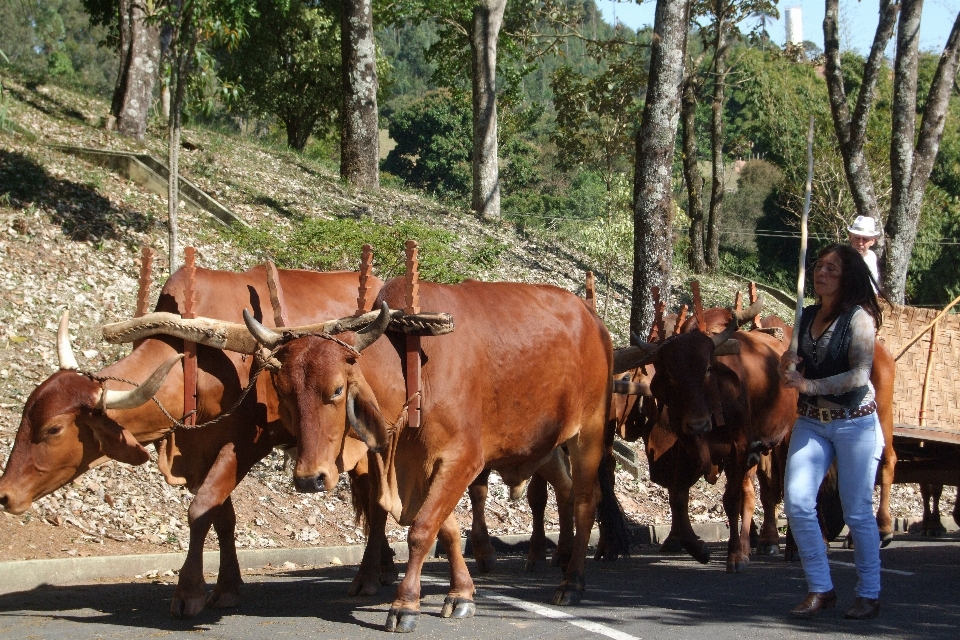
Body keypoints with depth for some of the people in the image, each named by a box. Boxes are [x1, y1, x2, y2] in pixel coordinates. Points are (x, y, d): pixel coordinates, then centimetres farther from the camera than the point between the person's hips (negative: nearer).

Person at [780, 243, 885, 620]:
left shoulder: (858, 317, -9)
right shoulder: (808, 316, 9)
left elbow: (860, 374, -18)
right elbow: (795, 372, 16)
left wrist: (811, 385, -24)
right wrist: (787, 366, -7)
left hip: (855, 423, -5)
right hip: (811, 421, 6)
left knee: (857, 512, 0)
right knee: (796, 502, -7)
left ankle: (869, 595, 13)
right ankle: (820, 589, 3)